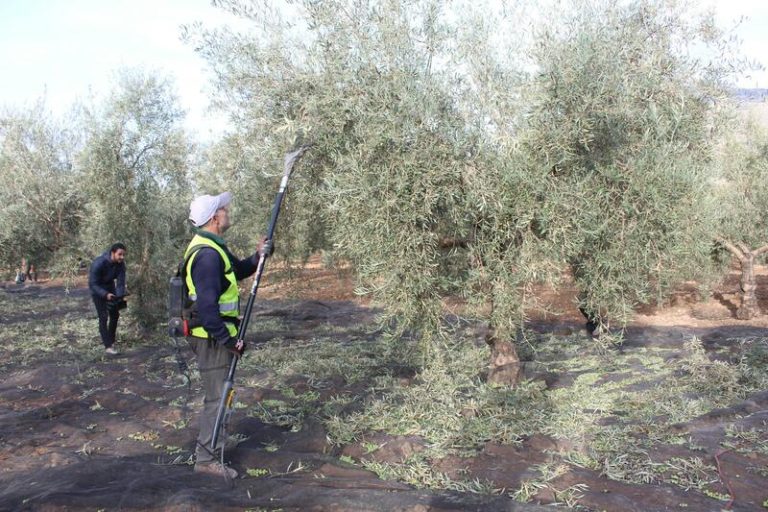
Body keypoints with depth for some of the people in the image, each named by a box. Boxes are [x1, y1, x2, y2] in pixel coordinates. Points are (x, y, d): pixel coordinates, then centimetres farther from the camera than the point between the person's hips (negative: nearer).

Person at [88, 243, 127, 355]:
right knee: (103, 317, -13)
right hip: (97, 289, -6)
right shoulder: (99, 263, -33)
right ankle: (108, 346, -10)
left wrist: (120, 297, -33)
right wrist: (105, 295, -43)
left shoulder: (121, 264, -18)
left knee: (115, 315, 9)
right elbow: (92, 284, -31)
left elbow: (120, 283, -17)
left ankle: (110, 340, 27)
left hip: (110, 287, 6)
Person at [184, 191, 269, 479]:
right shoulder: (207, 254, -23)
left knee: (216, 393, 23)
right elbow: (207, 305, -28)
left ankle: (207, 445, 38)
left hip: (215, 334, 11)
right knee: (217, 397, -1)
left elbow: (238, 270, 23)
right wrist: (228, 340, -24)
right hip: (213, 337, -11)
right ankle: (206, 458, 9)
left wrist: (257, 257, 3)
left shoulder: (211, 247, 10)